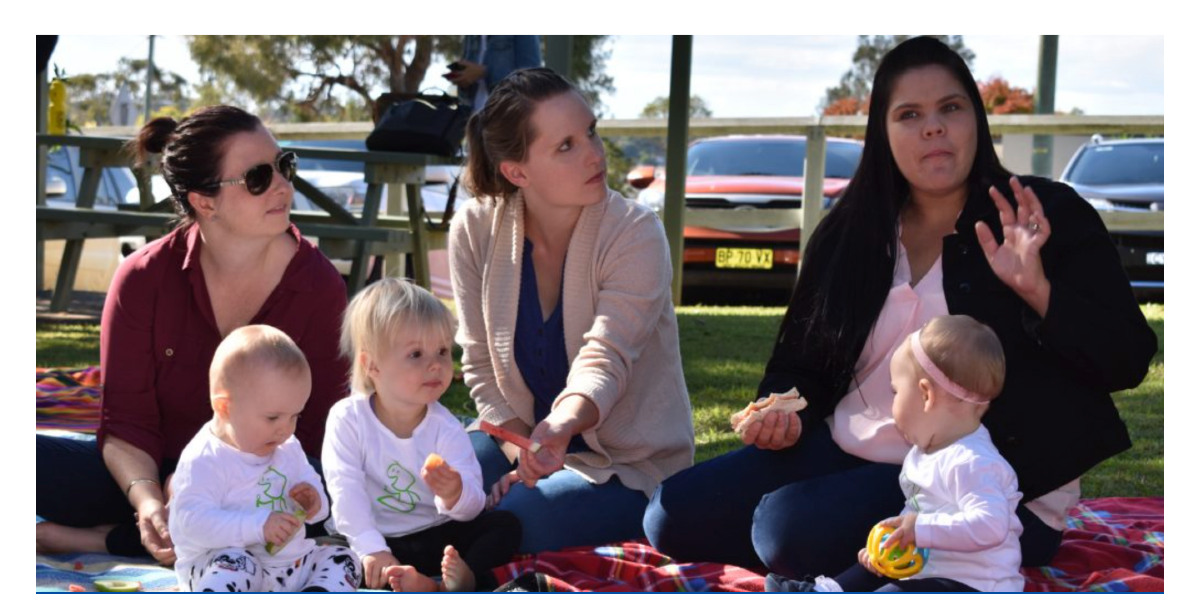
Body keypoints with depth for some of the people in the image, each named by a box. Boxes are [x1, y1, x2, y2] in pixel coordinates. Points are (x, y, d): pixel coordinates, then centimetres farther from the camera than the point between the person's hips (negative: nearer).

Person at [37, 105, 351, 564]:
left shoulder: (318, 286, -8)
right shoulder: (142, 279, -7)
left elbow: (317, 430, -9)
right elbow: (126, 420, -6)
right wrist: (147, 499, -27)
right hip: (154, 477, -1)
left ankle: (105, 539, -25)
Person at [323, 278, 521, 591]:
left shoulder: (446, 427, -7)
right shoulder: (347, 418, -12)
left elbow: (472, 506, -15)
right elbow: (346, 491, -20)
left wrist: (455, 494, -40)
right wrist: (372, 549, -31)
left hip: (436, 537, 2)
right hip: (371, 538, -2)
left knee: (506, 525, -14)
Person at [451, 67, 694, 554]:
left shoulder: (634, 233, -19)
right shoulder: (475, 231, -8)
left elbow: (605, 362, -29)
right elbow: (482, 365, -3)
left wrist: (563, 425, -51)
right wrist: (524, 455, -16)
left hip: (630, 461, -4)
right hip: (520, 437, 4)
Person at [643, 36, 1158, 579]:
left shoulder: (1050, 215, -4)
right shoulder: (847, 234, 8)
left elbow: (1129, 361, -9)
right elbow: (801, 362, 15)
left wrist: (1038, 291, -24)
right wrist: (785, 414, -8)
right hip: (851, 454, 6)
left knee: (793, 529, -29)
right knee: (675, 515, -6)